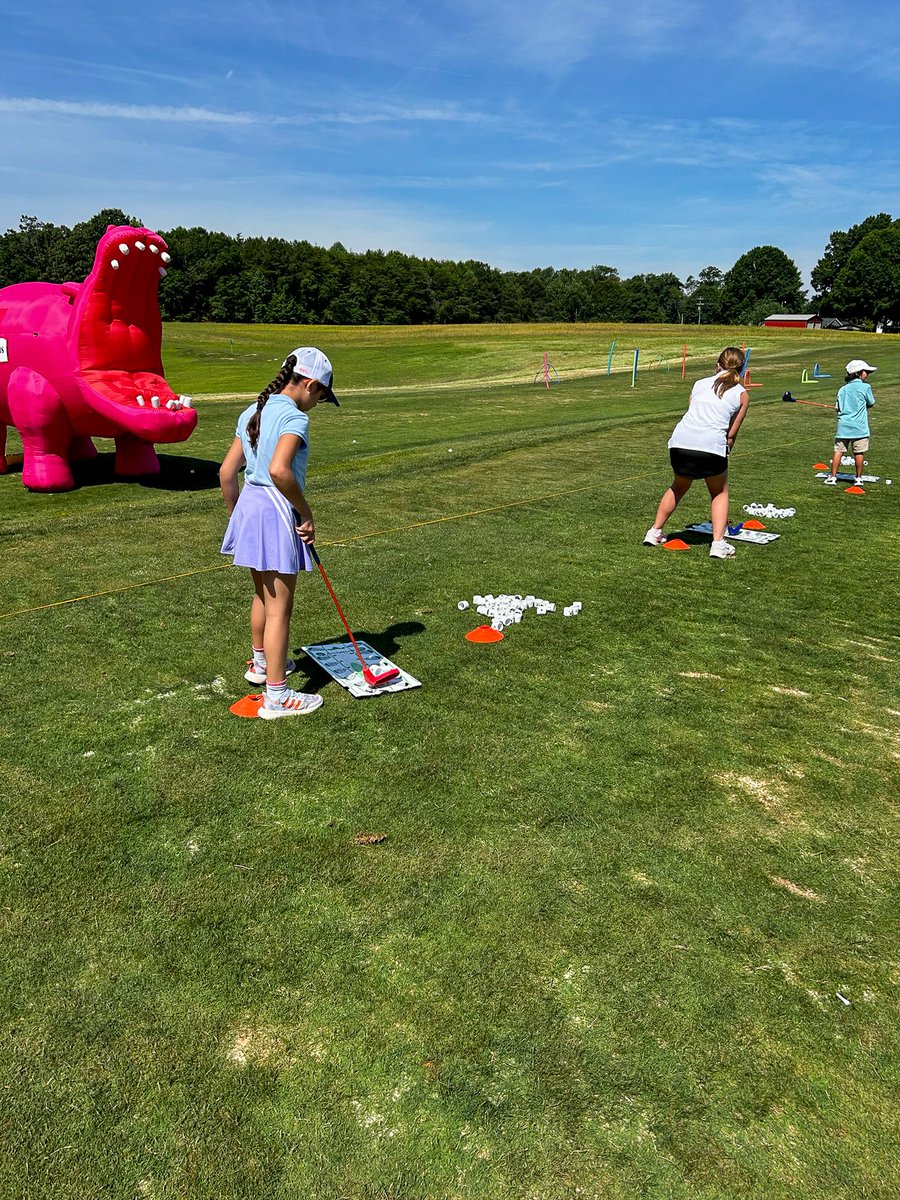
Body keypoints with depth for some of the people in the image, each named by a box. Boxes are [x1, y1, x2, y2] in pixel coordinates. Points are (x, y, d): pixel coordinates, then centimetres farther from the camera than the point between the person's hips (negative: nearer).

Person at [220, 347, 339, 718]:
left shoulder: (252, 413, 11)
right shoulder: (294, 417, -14)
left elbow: (226, 472, 11)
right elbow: (279, 470, -30)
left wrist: (235, 515, 22)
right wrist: (306, 513, -18)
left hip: (248, 506, 9)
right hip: (277, 512, -9)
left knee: (263, 595, 26)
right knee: (279, 608, 0)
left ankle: (261, 663, 45)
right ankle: (277, 695, 7)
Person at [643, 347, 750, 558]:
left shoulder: (700, 384, 23)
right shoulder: (741, 394, 15)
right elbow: (732, 433, 11)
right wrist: (725, 453, 25)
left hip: (680, 441, 3)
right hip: (711, 445, -3)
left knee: (678, 487, 30)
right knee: (720, 492, 22)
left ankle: (654, 532, 32)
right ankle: (718, 543, 11)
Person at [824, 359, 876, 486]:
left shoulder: (843, 389, 8)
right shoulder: (865, 387, -5)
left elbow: (837, 407, 8)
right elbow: (871, 403, 5)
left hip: (843, 426, 4)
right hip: (859, 427, -3)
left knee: (838, 451, 5)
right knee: (858, 453, 4)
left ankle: (832, 476, 5)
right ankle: (858, 478, 12)